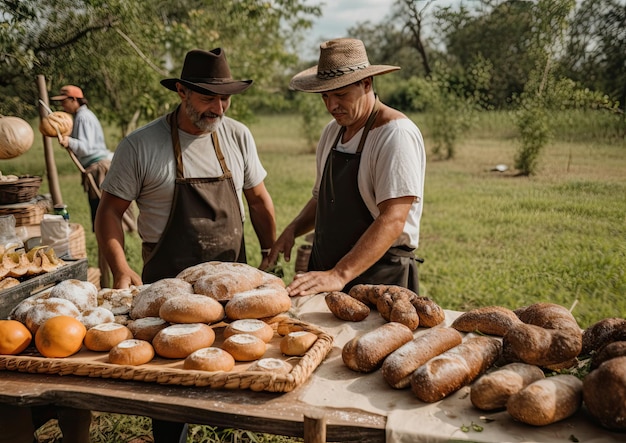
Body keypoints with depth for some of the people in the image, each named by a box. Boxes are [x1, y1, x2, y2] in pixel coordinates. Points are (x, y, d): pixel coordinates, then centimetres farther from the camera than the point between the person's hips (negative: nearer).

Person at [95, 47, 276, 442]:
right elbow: (110, 210, -4)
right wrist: (121, 269, -15)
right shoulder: (140, 146, -9)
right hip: (168, 281, -3)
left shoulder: (238, 136, 1)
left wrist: (270, 254, 8)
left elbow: (258, 199, 11)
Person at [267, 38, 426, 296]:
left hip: (379, 278, -6)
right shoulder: (332, 131, 9)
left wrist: (339, 275, -31)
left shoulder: (396, 134, -16)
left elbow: (392, 221, -25)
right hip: (325, 272, 7)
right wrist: (293, 229, 1)